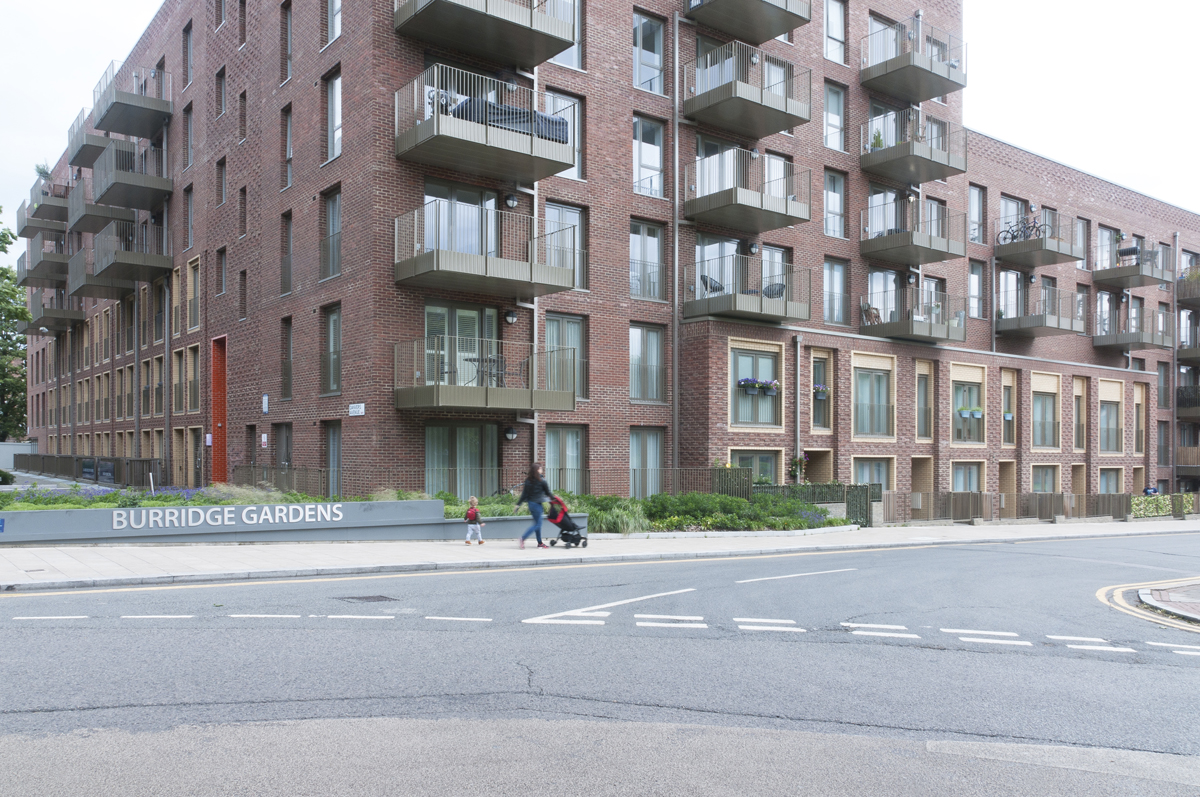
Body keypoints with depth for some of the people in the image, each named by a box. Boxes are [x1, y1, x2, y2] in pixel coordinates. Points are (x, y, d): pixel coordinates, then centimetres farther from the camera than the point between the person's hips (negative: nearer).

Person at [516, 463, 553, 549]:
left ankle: (540, 542, 21)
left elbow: (524, 494, 1)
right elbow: (548, 493, -2)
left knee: (538, 523, 16)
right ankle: (523, 538, -13)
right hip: (537, 504, -7)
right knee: (537, 524, 0)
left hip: (530, 503, 7)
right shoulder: (542, 481, -13)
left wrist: (518, 504, 6)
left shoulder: (528, 480, 2)